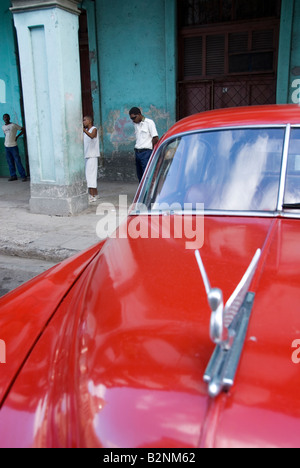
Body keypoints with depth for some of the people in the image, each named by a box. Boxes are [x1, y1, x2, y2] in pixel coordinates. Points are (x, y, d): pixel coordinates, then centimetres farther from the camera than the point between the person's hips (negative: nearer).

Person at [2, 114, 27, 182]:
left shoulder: (14, 125, -4)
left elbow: (23, 129, 0)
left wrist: (17, 136, -4)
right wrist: (6, 140, 16)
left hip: (13, 146, -5)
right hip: (6, 146, 5)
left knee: (18, 161, -7)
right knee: (10, 162, 7)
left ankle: (23, 176, -3)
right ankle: (13, 176, 14)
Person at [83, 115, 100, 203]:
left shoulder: (94, 129, -6)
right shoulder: (85, 130, 18)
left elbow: (92, 136, -29)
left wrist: (84, 130, -44)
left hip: (92, 156, -8)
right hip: (86, 156, 8)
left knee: (90, 175, -12)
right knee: (88, 175, 11)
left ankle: (92, 196, -13)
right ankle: (95, 194, 19)